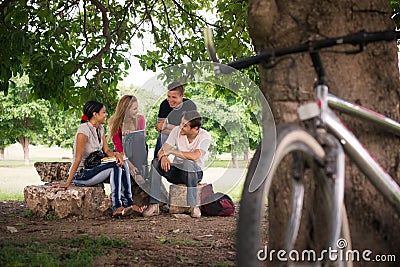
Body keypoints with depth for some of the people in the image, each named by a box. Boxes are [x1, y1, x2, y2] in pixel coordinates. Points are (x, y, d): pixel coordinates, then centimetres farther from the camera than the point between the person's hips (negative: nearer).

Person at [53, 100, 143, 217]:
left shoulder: (100, 128, 8)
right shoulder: (84, 130, -19)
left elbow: (106, 150, 7)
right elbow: (78, 158, -23)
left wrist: (116, 154, -16)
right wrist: (67, 183, -24)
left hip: (92, 170, 8)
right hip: (80, 175, -8)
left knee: (122, 165, -10)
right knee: (114, 167, -24)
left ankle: (129, 202, -11)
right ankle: (116, 206, -26)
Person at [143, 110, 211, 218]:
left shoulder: (205, 136, -16)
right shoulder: (177, 130, -6)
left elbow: (195, 156, -32)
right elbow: (162, 150, -8)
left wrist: (172, 151, -26)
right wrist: (164, 156, -33)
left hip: (195, 173, -3)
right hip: (176, 170, 3)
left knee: (188, 163, -38)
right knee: (156, 163, -24)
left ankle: (194, 206, -27)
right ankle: (154, 205, -25)